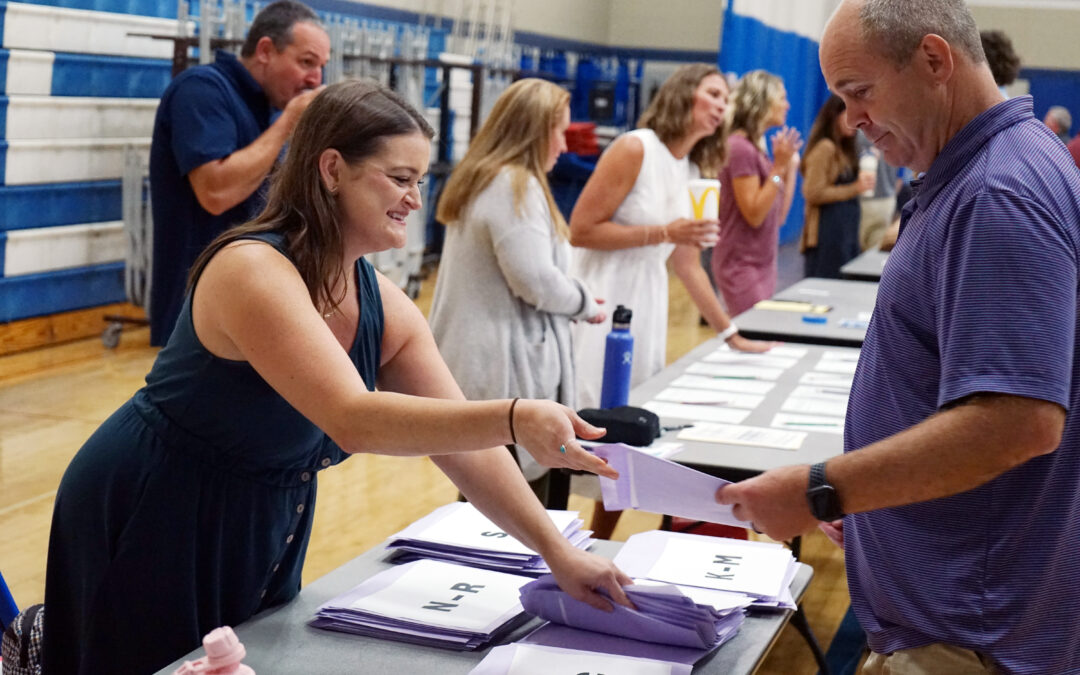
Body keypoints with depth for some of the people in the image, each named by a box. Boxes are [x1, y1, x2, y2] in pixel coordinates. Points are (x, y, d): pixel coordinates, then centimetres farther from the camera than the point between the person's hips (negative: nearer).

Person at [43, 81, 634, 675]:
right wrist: (515, 419, -44)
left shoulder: (386, 308, -1)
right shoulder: (253, 271, -25)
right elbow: (352, 420, -36)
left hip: (262, 537, 7)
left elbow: (463, 445, -2)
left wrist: (557, 551, -10)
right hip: (150, 526, -7)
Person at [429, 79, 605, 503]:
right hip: (505, 374, -10)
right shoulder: (517, 187, -15)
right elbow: (536, 281, -21)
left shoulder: (479, 181, 17)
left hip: (473, 369, 10)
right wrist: (586, 305, -3)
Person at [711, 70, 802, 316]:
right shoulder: (740, 148, -13)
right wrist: (779, 167, -18)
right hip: (742, 265, -9)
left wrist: (791, 166, 11)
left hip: (763, 264, 9)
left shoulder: (757, 147, 13)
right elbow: (754, 215, -18)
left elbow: (778, 216, 14)